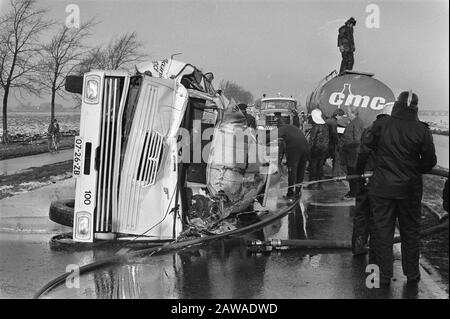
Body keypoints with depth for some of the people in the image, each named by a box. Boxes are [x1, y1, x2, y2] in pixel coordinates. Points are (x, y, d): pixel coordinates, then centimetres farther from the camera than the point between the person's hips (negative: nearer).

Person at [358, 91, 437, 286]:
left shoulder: (380, 124, -8)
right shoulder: (422, 130, -8)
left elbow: (364, 150, -3)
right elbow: (430, 161, -3)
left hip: (382, 187, 0)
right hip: (410, 189, 0)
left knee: (383, 232, 8)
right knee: (410, 232, 15)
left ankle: (384, 276, 11)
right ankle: (412, 275, 24)